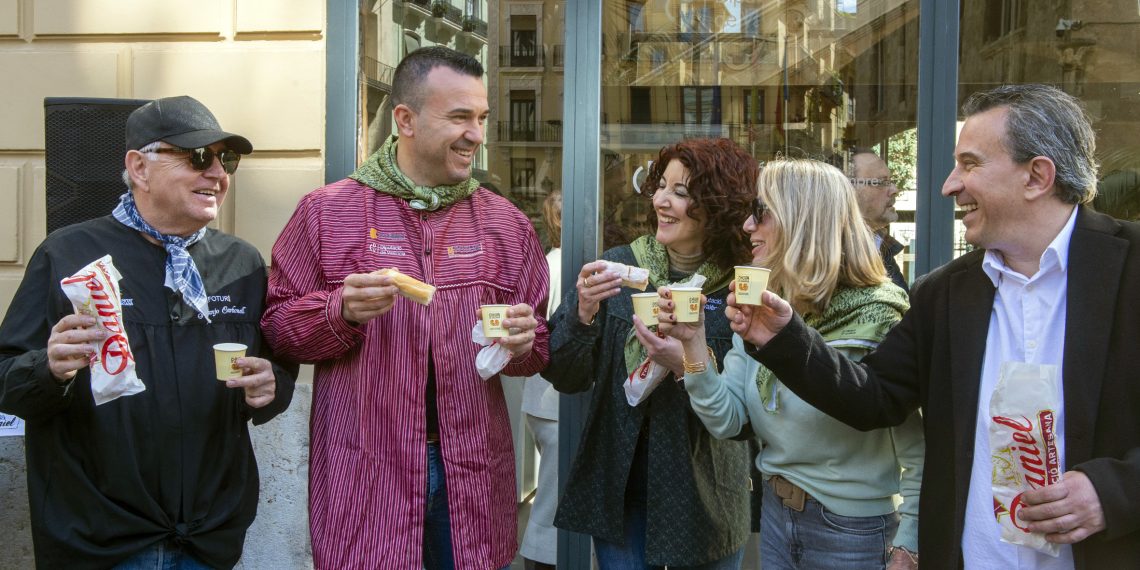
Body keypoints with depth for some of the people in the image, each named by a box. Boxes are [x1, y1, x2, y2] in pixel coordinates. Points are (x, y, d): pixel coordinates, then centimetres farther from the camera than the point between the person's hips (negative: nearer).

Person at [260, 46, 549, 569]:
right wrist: (341, 310, -18)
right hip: (365, 476, -2)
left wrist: (521, 343, -13)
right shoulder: (326, 211, -2)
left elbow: (539, 347, 10)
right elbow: (277, 326, 1)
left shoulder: (506, 223, 6)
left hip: (472, 475, 3)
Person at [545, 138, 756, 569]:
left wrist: (688, 367, -27)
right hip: (618, 486, 1)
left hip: (701, 497, -1)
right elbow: (565, 379, -4)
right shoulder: (617, 267, -5)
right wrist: (584, 314, -21)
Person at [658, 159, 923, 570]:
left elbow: (920, 453, -15)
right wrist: (693, 345, -18)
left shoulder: (876, 322, -21)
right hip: (776, 516, 6)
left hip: (853, 535, -6)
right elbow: (727, 421, -5)